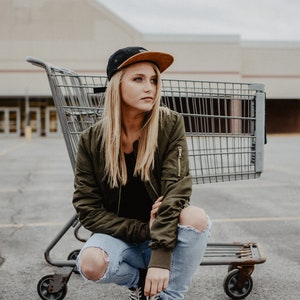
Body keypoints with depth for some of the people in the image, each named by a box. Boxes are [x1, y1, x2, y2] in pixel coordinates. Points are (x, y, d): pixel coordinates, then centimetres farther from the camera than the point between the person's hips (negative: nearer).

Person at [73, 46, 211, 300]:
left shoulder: (171, 125, -12)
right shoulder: (92, 140, -9)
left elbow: (175, 190, -20)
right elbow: (88, 209, -8)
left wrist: (161, 257, -30)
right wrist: (143, 230, -18)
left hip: (164, 233, 0)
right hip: (121, 235, 1)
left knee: (196, 217, -32)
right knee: (91, 263, -31)